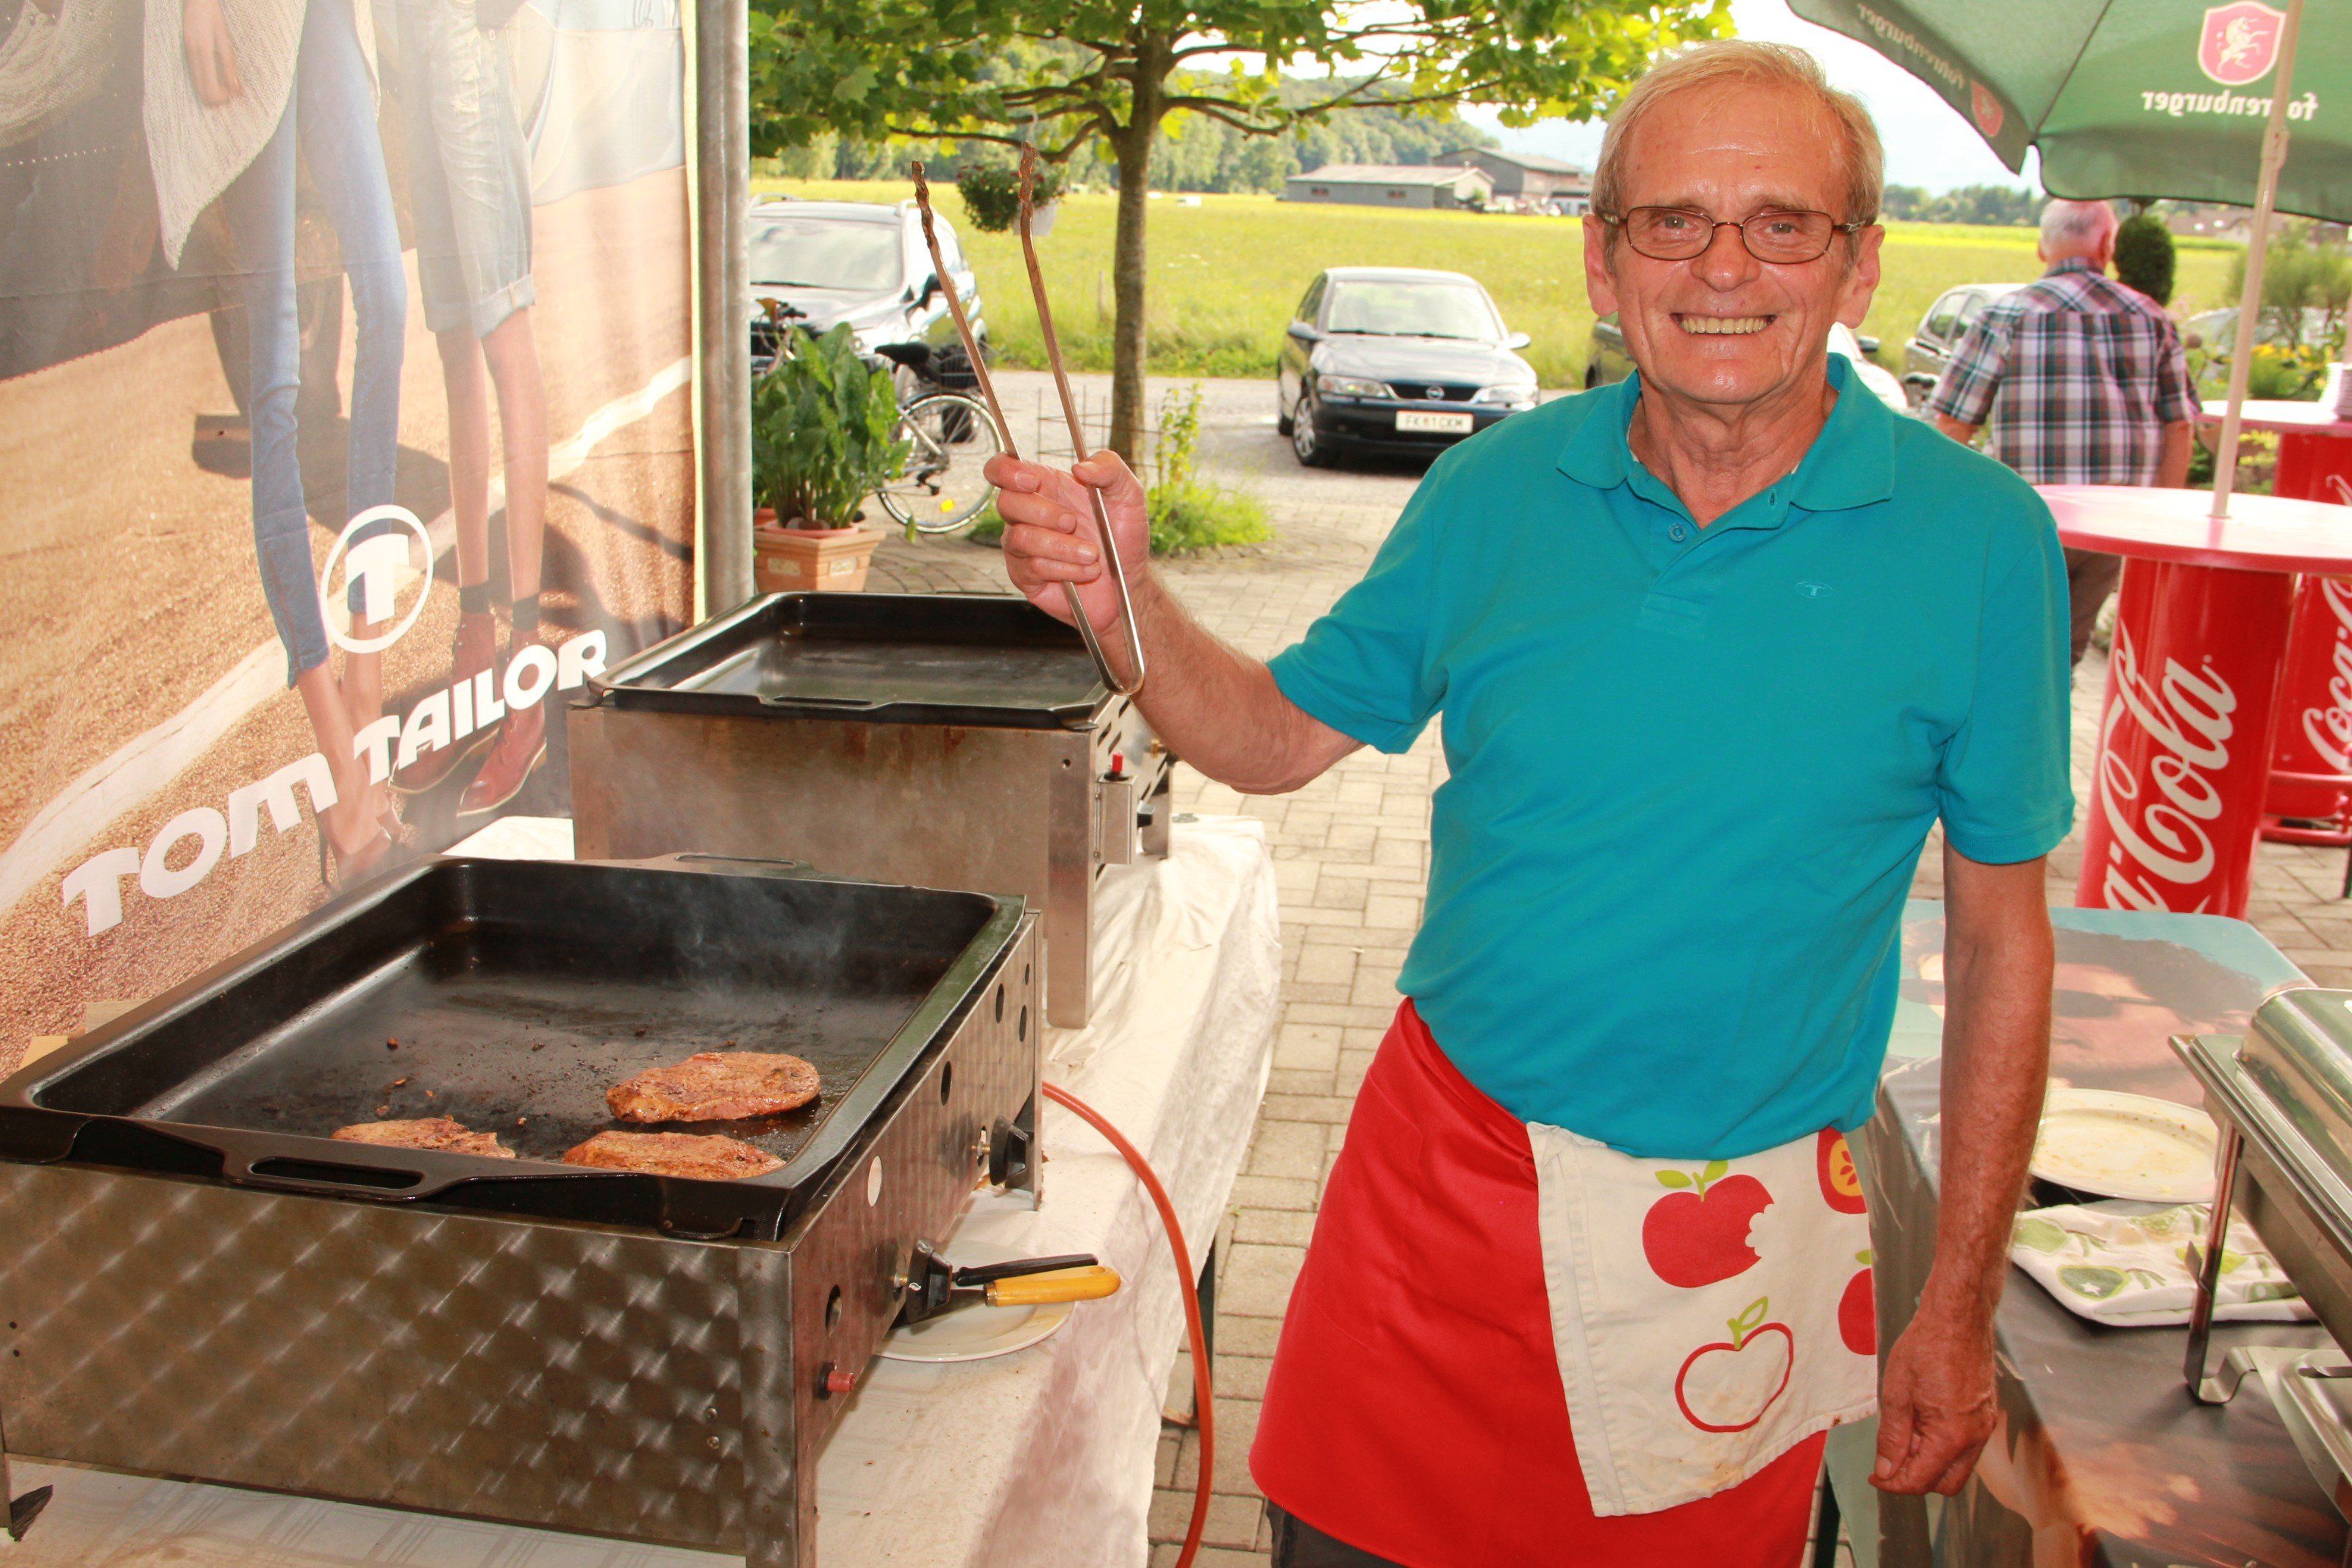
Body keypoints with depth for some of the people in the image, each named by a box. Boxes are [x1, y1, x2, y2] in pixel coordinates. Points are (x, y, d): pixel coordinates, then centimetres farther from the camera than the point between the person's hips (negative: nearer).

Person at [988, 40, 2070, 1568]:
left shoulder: (1975, 539, -9)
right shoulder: (1498, 492, -4)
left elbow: (2003, 939, -4)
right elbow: (1281, 734, 5)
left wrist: (1961, 1309, -2)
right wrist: (1122, 596, -15)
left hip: (1739, 1238, -1)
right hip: (1439, 1171, 2)